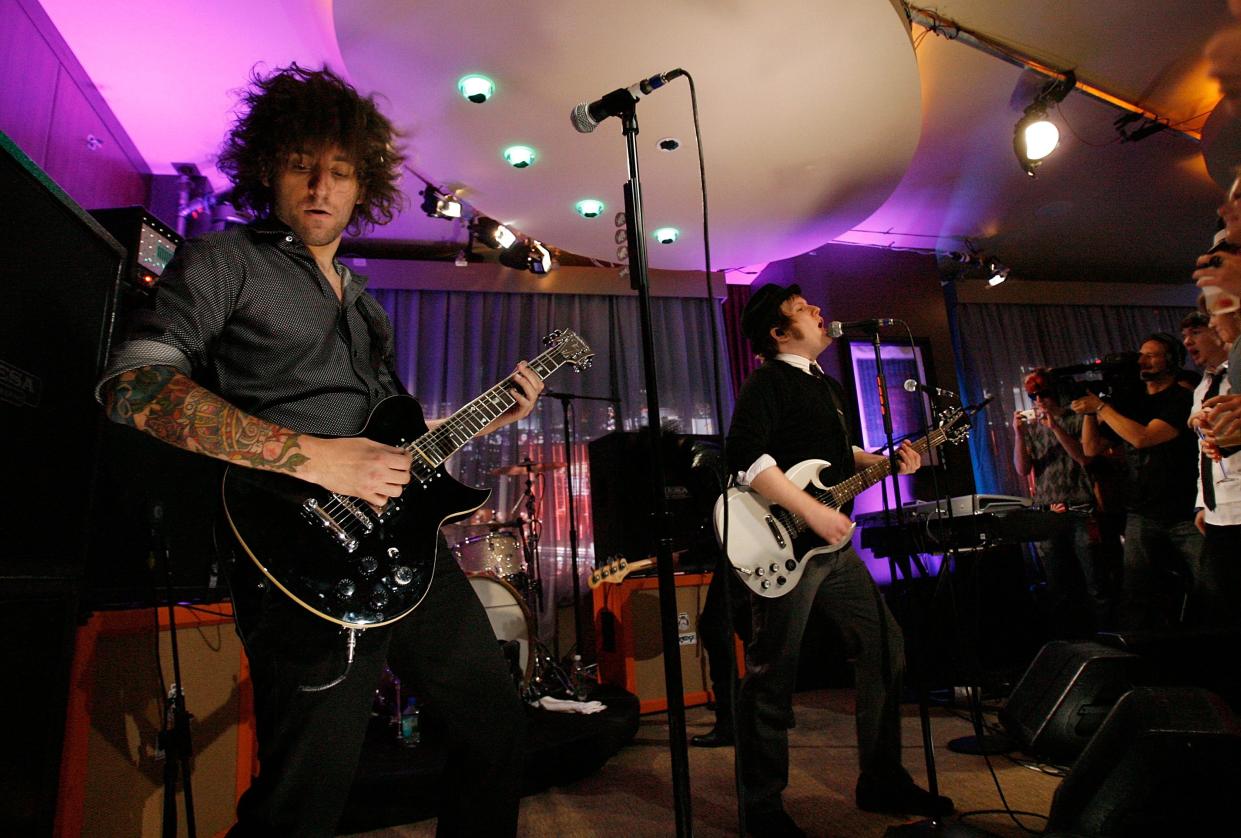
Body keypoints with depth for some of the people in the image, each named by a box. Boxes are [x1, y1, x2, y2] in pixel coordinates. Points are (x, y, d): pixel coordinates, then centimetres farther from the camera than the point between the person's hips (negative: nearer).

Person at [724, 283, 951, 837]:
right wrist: (811, 511, -23)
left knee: (884, 647, 14)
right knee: (772, 676, 0)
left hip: (832, 542, 9)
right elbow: (744, 456, -23)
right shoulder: (769, 380, -9)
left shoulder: (826, 385, 19)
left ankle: (881, 780, 31)